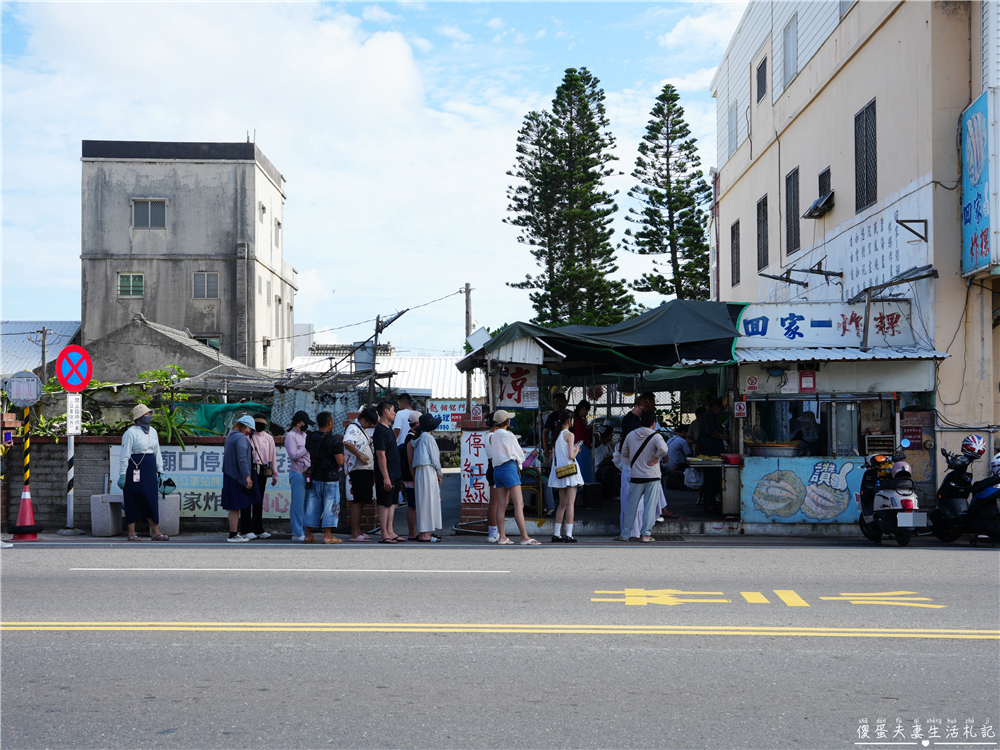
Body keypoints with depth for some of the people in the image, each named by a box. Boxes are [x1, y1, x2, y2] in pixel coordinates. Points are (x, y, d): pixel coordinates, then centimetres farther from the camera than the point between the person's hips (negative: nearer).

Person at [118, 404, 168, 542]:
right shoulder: (131, 432, -6)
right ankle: (132, 533, 6)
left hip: (149, 468, 6)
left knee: (151, 500, 4)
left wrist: (160, 470, 17)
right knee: (133, 501, -1)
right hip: (135, 467, -6)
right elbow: (125, 455, -8)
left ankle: (155, 532, 4)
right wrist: (123, 474, -11)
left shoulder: (153, 431, 15)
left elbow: (157, 452, 20)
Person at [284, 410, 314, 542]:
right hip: (297, 473, -8)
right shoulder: (291, 436, -7)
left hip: (307, 473, 8)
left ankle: (305, 532, 14)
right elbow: (293, 454, -17)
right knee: (298, 505, -7)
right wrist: (307, 448, -12)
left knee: (306, 504, 9)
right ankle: (297, 534, -3)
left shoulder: (304, 435, 19)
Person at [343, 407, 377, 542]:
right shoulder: (353, 428, -11)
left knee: (361, 501, 12)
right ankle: (354, 534, -10)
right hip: (358, 469, -10)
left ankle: (358, 532, 17)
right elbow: (347, 443, -31)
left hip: (366, 470, 10)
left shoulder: (363, 429, 21)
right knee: (357, 501, -10)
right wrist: (360, 456, -23)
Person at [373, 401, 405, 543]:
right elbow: (381, 455, -20)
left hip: (394, 474, 9)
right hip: (386, 476, -9)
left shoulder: (388, 428, 15)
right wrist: (385, 477, -22)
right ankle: (384, 535, -1)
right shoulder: (380, 430, -15)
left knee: (392, 503, 11)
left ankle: (390, 532, 16)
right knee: (385, 504, -5)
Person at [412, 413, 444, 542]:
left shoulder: (420, 437, 17)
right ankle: (424, 534, -7)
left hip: (420, 471, 9)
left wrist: (437, 473, 13)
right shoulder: (428, 437, -11)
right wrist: (439, 472, 4)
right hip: (428, 471, -9)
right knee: (427, 501, -7)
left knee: (425, 502, 12)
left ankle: (425, 532, 16)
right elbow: (434, 457, -11)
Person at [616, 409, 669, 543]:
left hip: (636, 477, 3)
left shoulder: (631, 435, 3)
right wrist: (655, 458, -12)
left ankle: (625, 534, 13)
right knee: (650, 507, 4)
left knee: (631, 506, 10)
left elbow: (624, 453, 13)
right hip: (652, 477, -3)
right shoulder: (656, 436, -8)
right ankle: (646, 535, 3)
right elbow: (663, 449, -28)